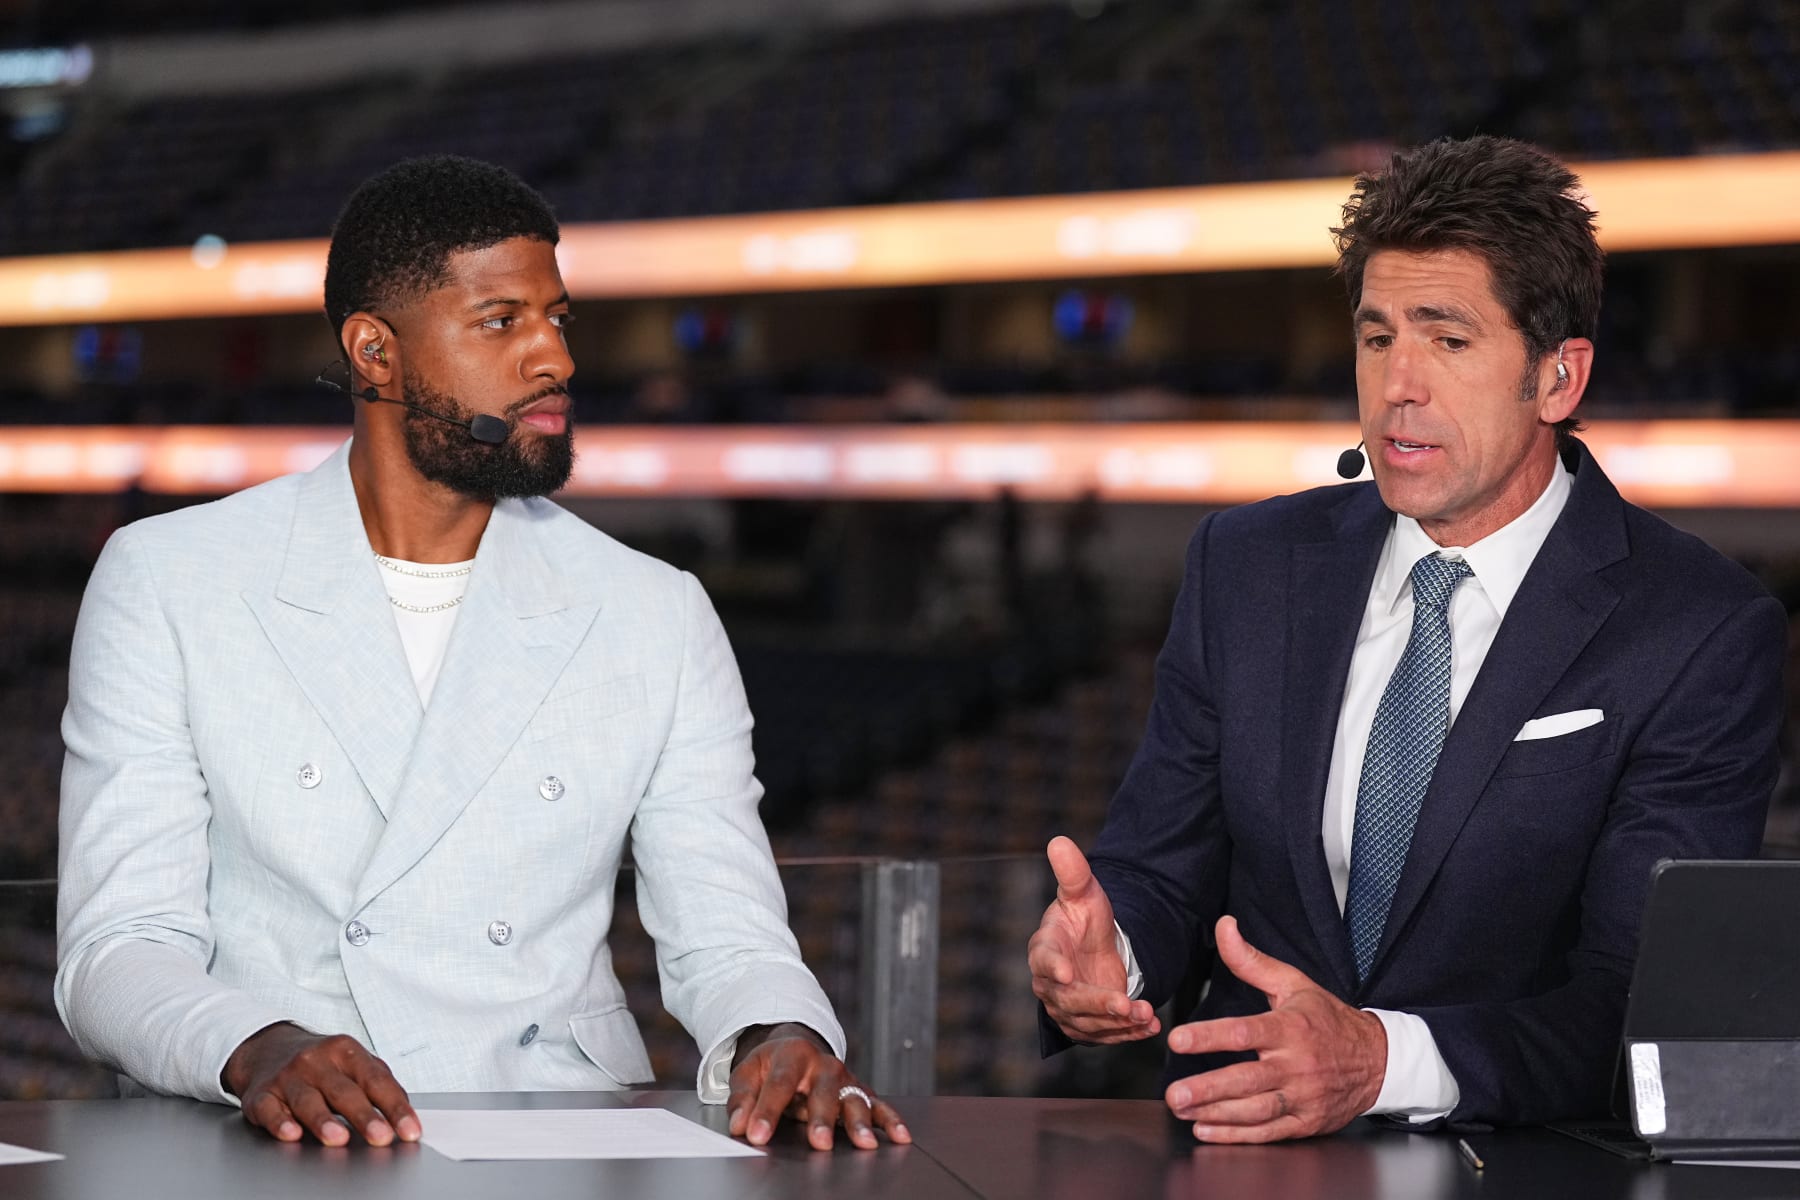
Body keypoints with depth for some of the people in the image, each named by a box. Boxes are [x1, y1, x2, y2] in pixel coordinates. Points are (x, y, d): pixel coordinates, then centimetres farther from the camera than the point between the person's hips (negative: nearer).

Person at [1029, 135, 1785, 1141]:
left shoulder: (1705, 633, -3)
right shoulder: (1247, 566, 11)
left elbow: (1632, 1003, -11)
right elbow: (1162, 875, 13)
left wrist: (1382, 1060, -28)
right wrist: (1097, 946, -12)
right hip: (1243, 1154, 3)